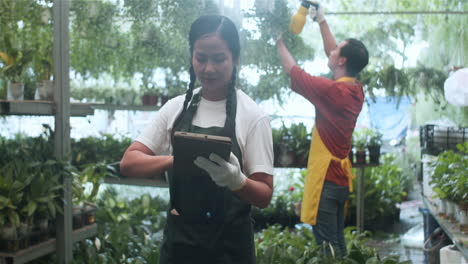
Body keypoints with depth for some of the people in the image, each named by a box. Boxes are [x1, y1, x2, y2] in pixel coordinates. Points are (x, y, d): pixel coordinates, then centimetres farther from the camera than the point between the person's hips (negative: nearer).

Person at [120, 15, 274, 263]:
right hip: (178, 239, 3)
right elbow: (128, 163, -5)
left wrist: (236, 180, -31)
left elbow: (264, 196, -9)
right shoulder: (176, 107, -1)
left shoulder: (252, 116, -10)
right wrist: (176, 159, -23)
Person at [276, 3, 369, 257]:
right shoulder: (356, 89, 5)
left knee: (326, 244, -4)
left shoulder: (332, 90, -18)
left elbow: (292, 70, -8)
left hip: (326, 177, -9)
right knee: (336, 243, 16)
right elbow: (331, 52, 18)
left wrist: (279, 42, 7)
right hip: (341, 176, 9)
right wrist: (321, 20, 22)